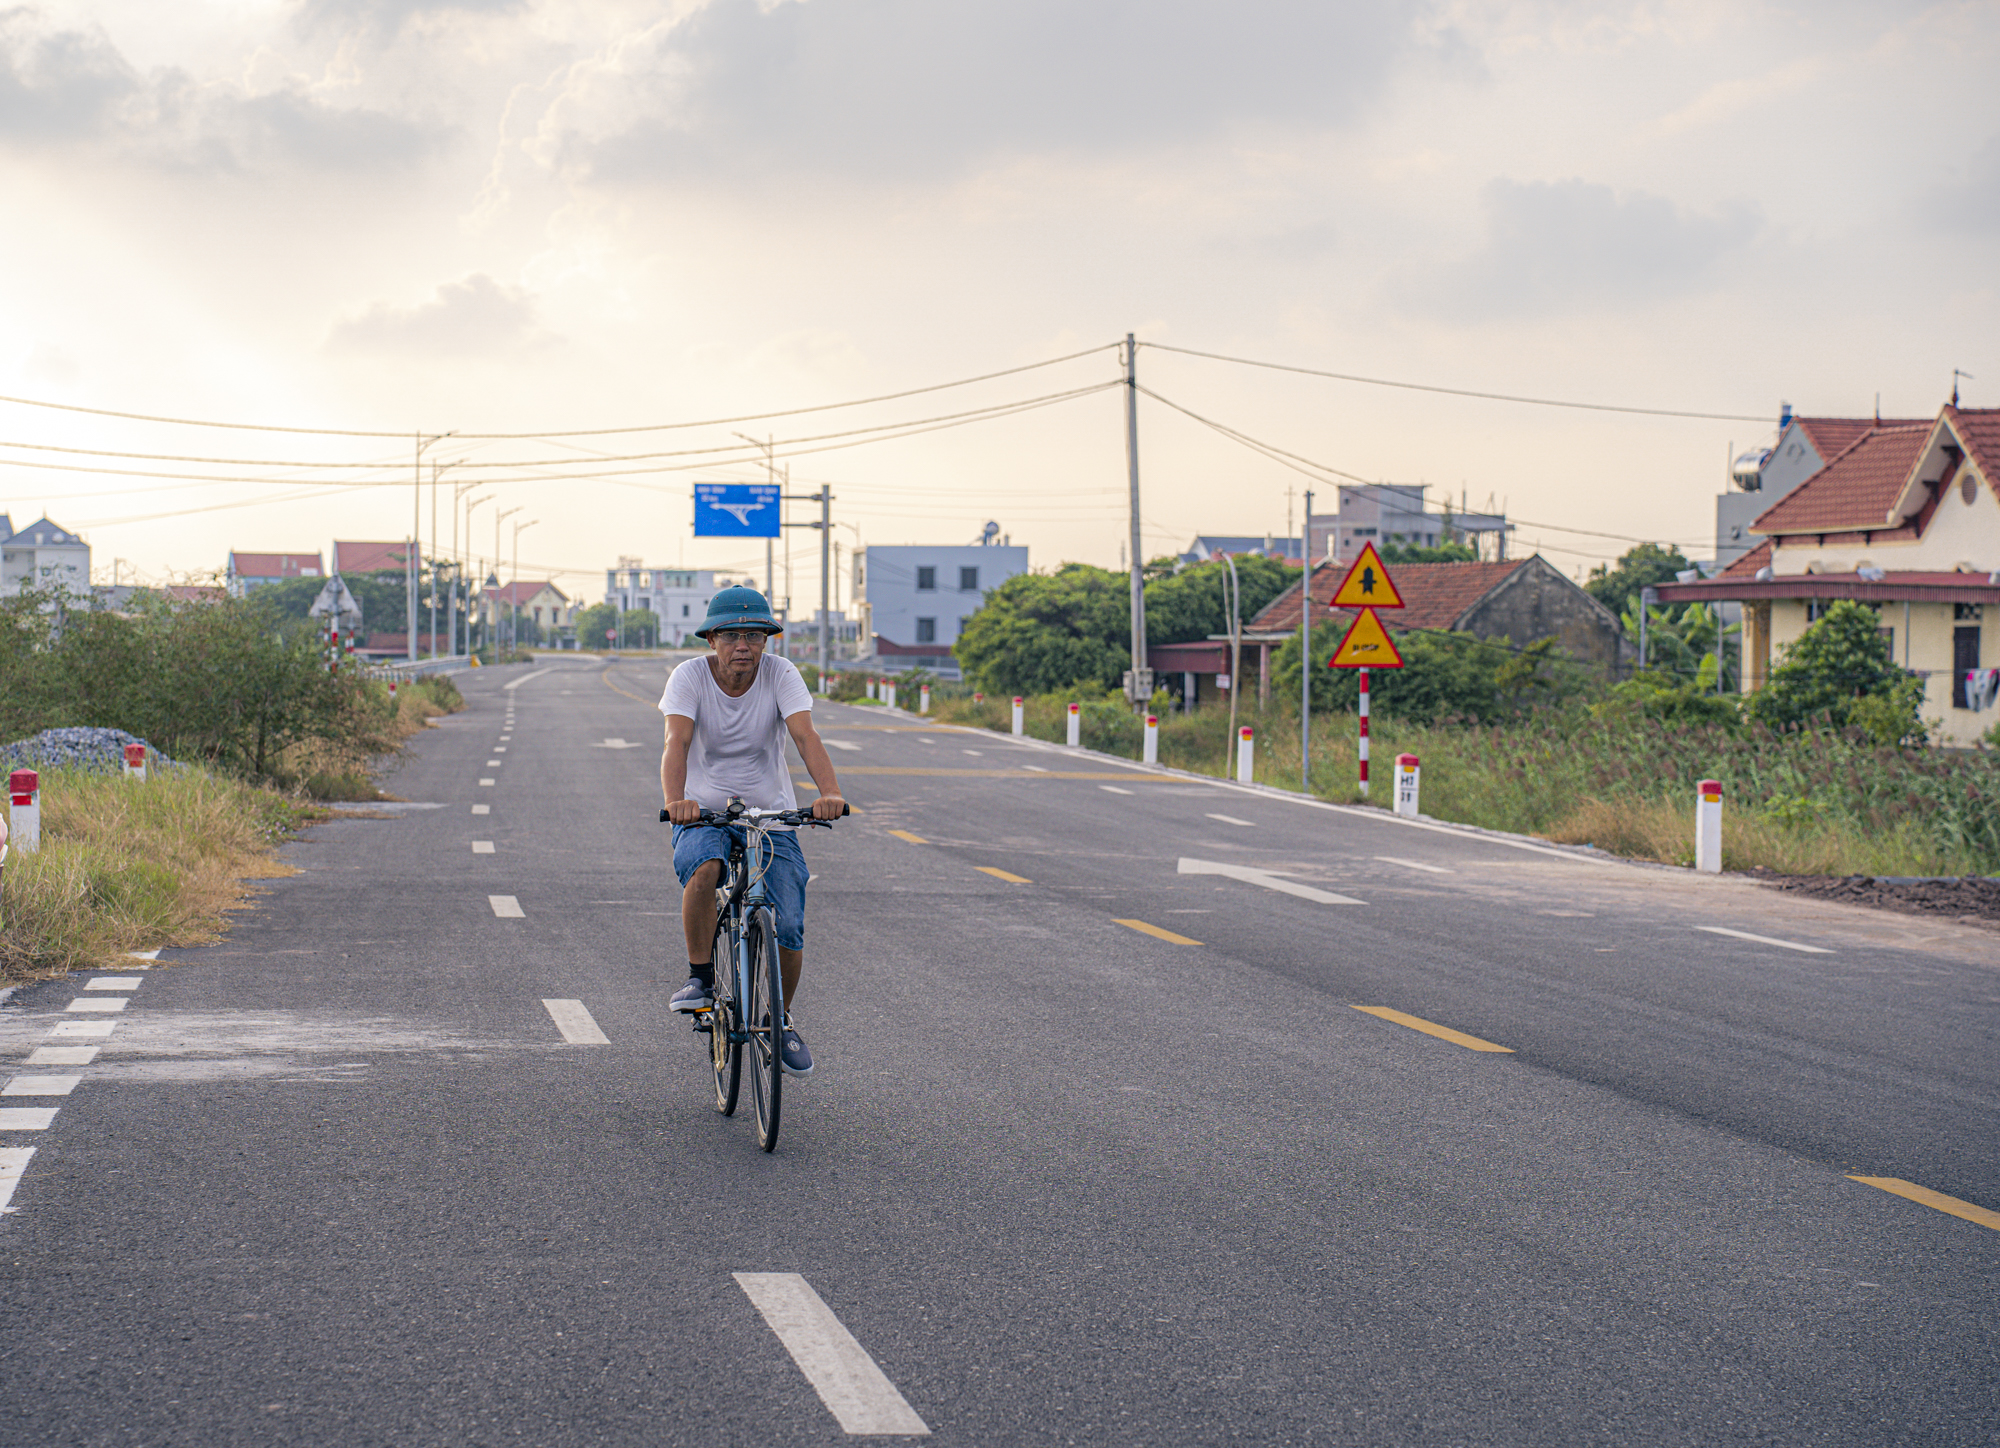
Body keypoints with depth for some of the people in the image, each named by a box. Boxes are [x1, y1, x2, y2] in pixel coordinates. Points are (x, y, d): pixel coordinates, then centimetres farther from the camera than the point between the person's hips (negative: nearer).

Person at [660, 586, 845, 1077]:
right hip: (704, 813, -1)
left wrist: (830, 793, -42)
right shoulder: (690, 676, -11)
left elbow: (806, 736, -24)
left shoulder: (781, 674, -10)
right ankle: (700, 979, -14)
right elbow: (677, 742, -25)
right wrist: (675, 799, -45)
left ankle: (781, 1019, 17)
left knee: (788, 928, -11)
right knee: (704, 869, -35)